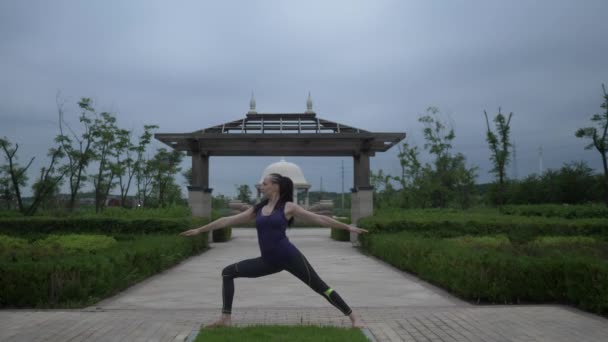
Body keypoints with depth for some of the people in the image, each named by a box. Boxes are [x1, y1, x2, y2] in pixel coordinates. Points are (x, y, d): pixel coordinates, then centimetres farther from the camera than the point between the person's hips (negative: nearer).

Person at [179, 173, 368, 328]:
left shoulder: (288, 207, -1)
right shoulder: (257, 209, 11)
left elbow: (319, 218, 1)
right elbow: (228, 220, 14)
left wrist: (348, 227, -1)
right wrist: (199, 230, 16)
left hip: (289, 257, -5)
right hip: (269, 261, 5)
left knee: (320, 287, -4)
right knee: (228, 272, 2)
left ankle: (354, 317, 9)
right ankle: (225, 318, 4)